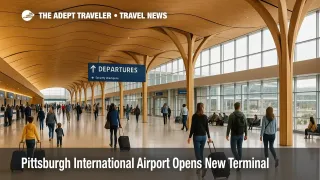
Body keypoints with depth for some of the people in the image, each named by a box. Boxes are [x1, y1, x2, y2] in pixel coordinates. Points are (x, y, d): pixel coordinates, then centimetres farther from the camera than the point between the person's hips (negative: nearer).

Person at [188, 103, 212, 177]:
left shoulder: (194, 116, -10)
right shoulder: (205, 116, 2)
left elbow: (193, 127, -12)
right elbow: (207, 127, 4)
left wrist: (190, 137, -6)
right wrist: (209, 137, 10)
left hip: (197, 136, -4)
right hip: (203, 136, 4)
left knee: (197, 153, -2)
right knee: (201, 152, 14)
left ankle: (203, 167, -19)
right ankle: (200, 168, 19)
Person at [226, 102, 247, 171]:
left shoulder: (231, 115, -12)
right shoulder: (243, 115, 2)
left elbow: (229, 126, -13)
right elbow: (245, 126, 5)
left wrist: (227, 134, -6)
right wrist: (246, 135, 11)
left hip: (234, 135, -4)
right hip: (241, 135, 4)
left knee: (233, 148, 3)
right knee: (239, 148, 14)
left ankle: (238, 160, -14)